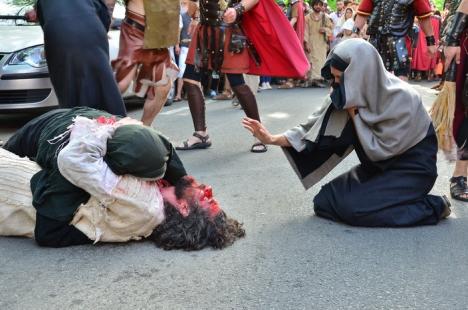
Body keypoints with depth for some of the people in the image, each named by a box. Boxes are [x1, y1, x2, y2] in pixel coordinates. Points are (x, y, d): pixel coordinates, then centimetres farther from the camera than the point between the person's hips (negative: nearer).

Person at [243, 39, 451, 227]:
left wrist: (354, 113, -24)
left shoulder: (401, 99, -27)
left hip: (412, 169, -6)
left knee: (352, 208, -24)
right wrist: (273, 139, -16)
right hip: (379, 166, 7)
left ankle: (433, 207, -7)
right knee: (324, 202, -5)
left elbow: (379, 150, -19)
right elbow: (321, 129, -7)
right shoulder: (355, 92, -9)